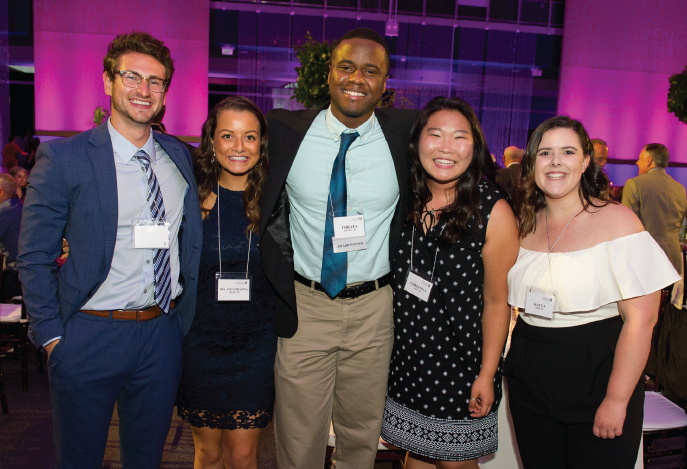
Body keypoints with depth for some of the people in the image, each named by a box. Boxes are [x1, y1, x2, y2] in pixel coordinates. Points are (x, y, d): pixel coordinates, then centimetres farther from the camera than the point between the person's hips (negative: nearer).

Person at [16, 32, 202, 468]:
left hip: (163, 334, 4)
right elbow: (34, 256, -5)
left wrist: (186, 318, 7)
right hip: (89, 337, -3)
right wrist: (52, 336, -7)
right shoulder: (62, 157, -7)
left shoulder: (180, 157, 5)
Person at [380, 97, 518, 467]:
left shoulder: (493, 211, -15)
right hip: (405, 353, 4)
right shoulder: (404, 200, -4)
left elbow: (497, 301, -11)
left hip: (459, 359, -3)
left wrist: (487, 374, -9)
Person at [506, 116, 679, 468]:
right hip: (530, 383, 5)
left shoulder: (617, 221, -11)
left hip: (595, 382, -4)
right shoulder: (525, 224, 4)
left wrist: (616, 400, -16)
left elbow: (642, 317, -14)